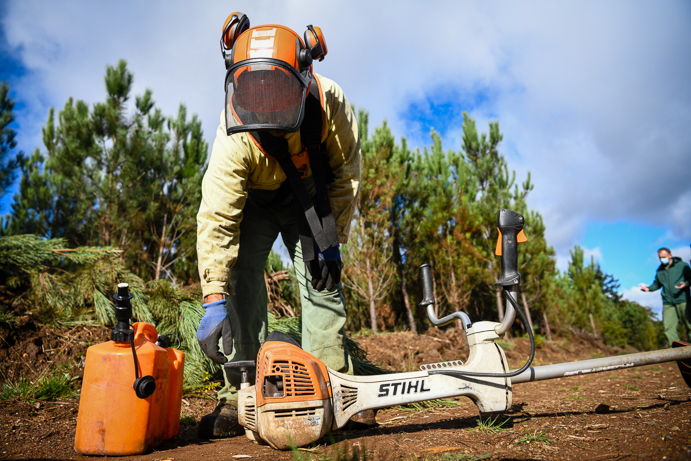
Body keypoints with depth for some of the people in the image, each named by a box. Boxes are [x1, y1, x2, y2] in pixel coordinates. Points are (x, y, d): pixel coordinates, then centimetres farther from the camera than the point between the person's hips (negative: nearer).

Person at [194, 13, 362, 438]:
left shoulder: (331, 102, -29)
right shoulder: (235, 137, -34)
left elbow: (346, 173, -14)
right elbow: (216, 217, -36)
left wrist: (332, 240, -14)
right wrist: (214, 301, -42)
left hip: (309, 199, 1)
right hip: (253, 203, -1)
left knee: (322, 279, -10)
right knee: (241, 280, -16)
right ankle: (239, 398, -11)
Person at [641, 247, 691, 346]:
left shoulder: (682, 265, 5)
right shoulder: (660, 270, 18)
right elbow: (657, 284, 26)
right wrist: (648, 288, 6)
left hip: (682, 301, -4)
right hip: (667, 303, 4)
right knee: (668, 325, -5)